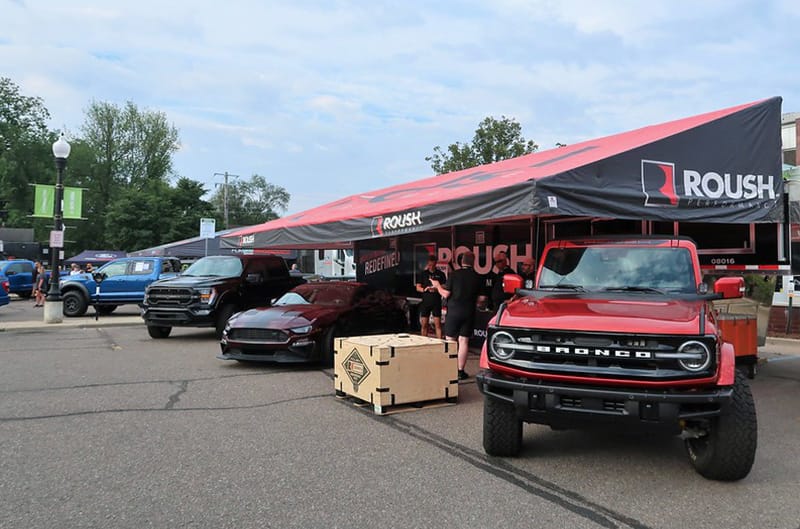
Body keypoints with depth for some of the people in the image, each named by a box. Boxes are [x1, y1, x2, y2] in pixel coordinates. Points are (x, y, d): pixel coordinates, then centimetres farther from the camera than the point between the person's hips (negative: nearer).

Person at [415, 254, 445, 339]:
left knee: (438, 324, -4)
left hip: (436, 302, -1)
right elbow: (418, 287, 6)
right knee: (424, 324, 4)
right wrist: (424, 289, -16)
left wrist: (436, 289, -17)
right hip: (425, 302, 1)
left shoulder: (440, 274, 4)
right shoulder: (423, 273, 7)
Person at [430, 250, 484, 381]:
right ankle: (460, 371, 6)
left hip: (454, 310, -2)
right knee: (464, 341, 5)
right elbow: (480, 297, 6)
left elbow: (445, 294, -6)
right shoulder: (478, 277, 0)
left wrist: (438, 285, 10)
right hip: (469, 312, 2)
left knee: (450, 341, 8)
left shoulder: (454, 274, -7)